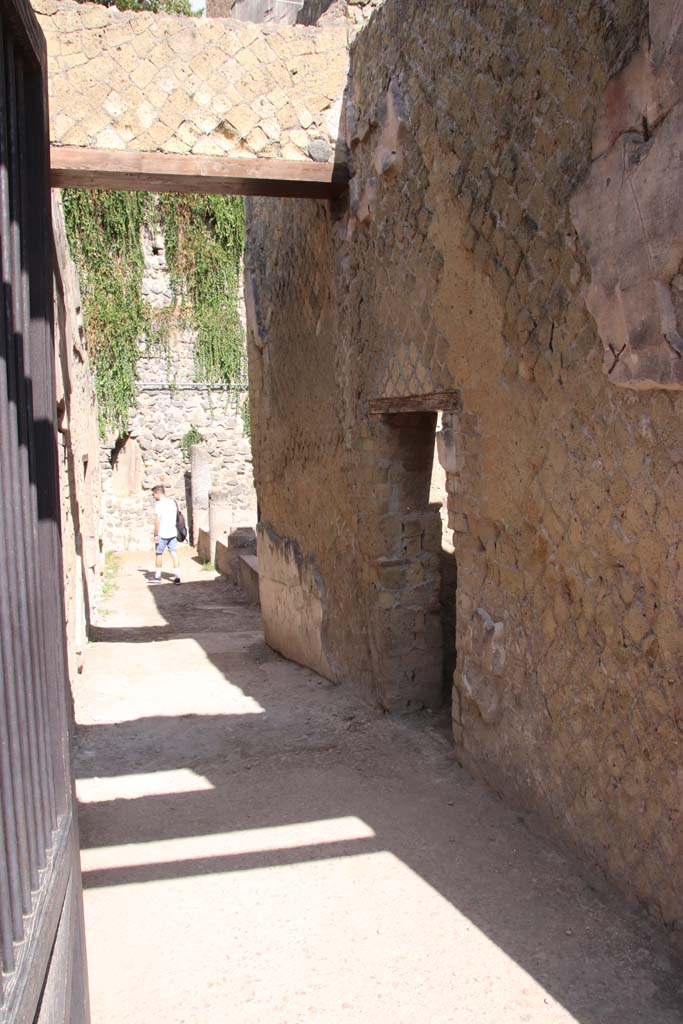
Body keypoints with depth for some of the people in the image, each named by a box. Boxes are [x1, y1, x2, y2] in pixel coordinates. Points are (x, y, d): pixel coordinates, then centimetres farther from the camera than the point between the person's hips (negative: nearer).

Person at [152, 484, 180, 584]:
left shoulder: (159, 504, -12)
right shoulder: (172, 502, 10)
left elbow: (157, 521, -16)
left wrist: (156, 535, -12)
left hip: (162, 534, -6)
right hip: (172, 532, 6)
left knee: (159, 553, 10)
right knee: (173, 553, 4)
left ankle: (158, 575, 20)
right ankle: (177, 575, -4)